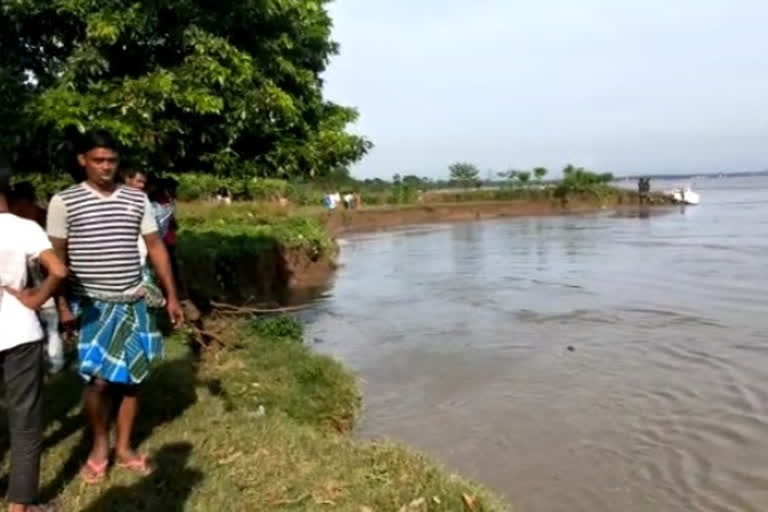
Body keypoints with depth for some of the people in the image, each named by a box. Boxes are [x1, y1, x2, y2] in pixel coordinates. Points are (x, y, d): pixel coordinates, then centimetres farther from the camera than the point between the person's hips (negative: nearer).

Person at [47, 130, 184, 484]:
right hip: (91, 305, -3)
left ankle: (123, 448, 25)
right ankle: (99, 447, 20)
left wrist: (171, 296, 4)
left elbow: (155, 248, 7)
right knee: (98, 379, -6)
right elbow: (56, 258, -2)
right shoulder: (64, 202, -4)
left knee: (130, 377, 8)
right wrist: (63, 305, -8)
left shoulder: (137, 200, 4)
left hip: (133, 303, 3)